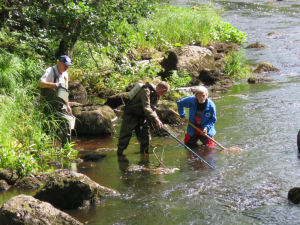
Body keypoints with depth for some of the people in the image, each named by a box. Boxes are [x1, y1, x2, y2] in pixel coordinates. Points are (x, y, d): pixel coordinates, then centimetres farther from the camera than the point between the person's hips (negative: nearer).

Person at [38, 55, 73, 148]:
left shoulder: (65, 74, 15)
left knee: (66, 126, 2)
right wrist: (52, 84, -39)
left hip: (61, 105, 7)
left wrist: (67, 105, 21)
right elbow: (40, 83, -24)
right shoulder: (50, 71, -9)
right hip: (50, 105, -7)